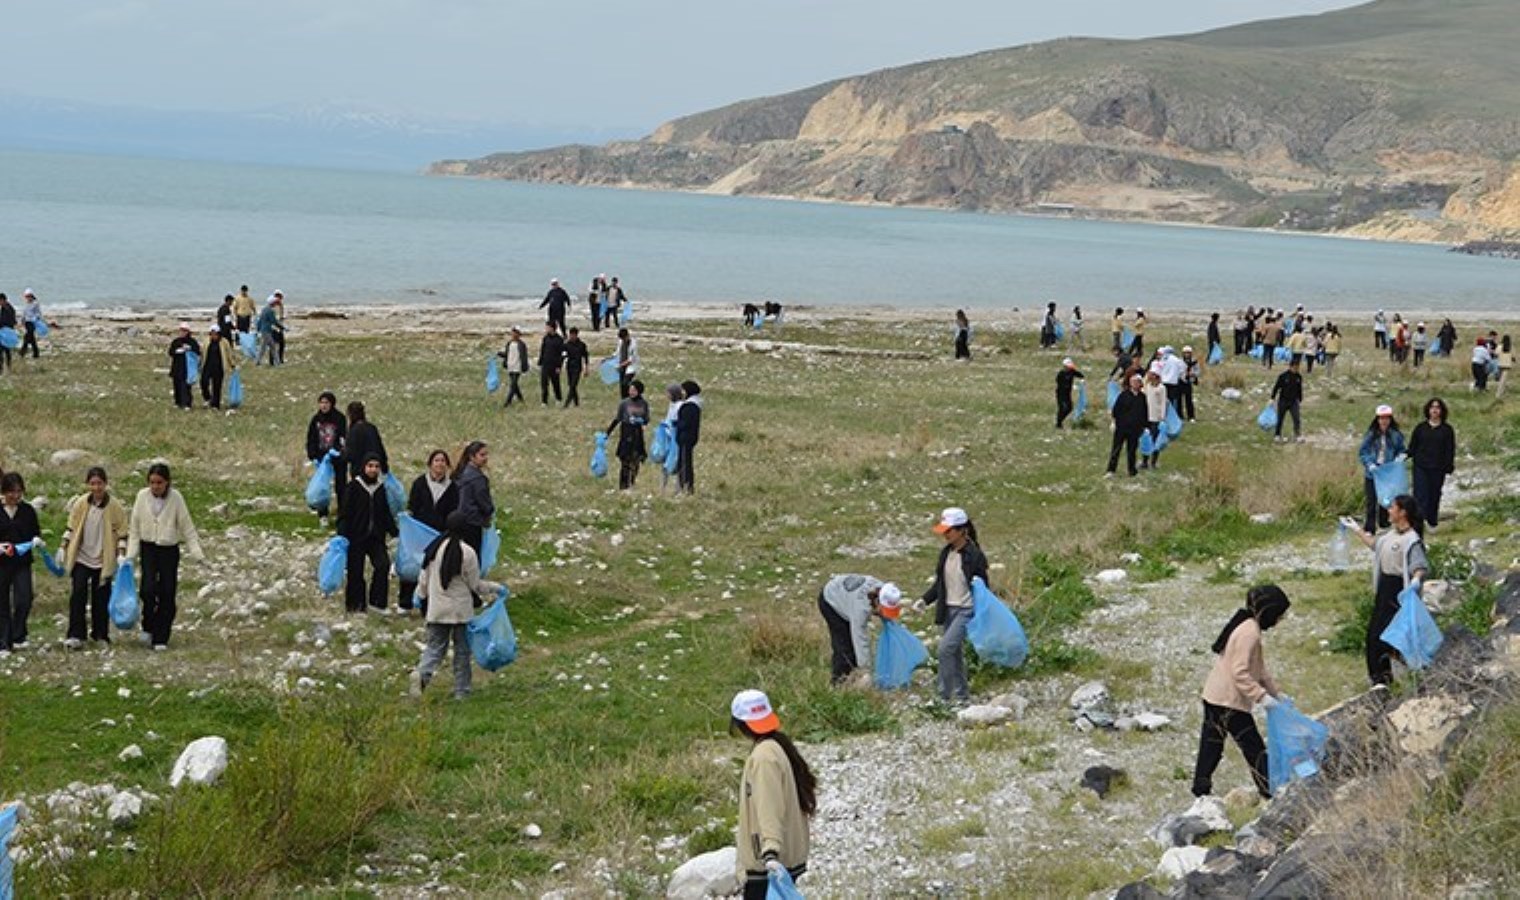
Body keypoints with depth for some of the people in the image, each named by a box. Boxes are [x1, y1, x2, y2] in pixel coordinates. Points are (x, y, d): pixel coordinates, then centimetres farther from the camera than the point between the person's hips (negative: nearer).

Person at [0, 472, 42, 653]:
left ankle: (18, 638, 7)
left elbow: (36, 531, 12)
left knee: (24, 600, -9)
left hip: (22, 563, 1)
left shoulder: (28, 510, 4)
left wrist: (36, 539, -11)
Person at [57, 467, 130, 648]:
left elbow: (122, 532, -2)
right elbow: (70, 527, 9)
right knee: (78, 595, -9)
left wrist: (121, 554, -10)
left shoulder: (115, 506, -7)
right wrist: (62, 548, 4)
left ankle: (100, 635, 18)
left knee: (101, 599, 6)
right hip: (81, 557, 1)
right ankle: (75, 636, -9)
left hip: (104, 560, -1)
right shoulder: (81, 503, -1)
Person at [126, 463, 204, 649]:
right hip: (148, 548, 1)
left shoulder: (175, 498, -8)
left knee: (167, 595, 0)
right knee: (148, 590, -14)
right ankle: (148, 628, 11)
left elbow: (187, 528, -4)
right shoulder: (142, 496, -4)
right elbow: (134, 528, 3)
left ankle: (161, 639, 10)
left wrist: (197, 554, -11)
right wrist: (131, 555, -1)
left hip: (169, 550, 0)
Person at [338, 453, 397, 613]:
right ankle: (355, 604, 15)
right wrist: (342, 534, -17)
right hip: (356, 537, -3)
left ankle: (377, 601, -8)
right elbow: (345, 512, -7)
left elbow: (386, 513, 18)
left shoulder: (380, 488, 10)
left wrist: (395, 532, 9)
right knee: (355, 571, 2)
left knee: (383, 564, -16)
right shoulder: (354, 486, -4)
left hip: (376, 537, 3)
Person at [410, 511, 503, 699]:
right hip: (461, 610, -3)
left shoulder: (434, 549, -1)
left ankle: (422, 673, -20)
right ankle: (461, 691, 13)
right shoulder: (467, 553, -14)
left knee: (435, 646, 8)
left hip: (436, 609, 3)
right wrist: (495, 587, 10)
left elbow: (424, 579, 8)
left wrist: (421, 594, 26)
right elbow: (475, 585, -6)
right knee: (462, 650, 9)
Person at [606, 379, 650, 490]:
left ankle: (632, 484, 13)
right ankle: (623, 486, 0)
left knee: (636, 461, 2)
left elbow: (647, 419, 9)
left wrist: (641, 421, -14)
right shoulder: (624, 403, -4)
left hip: (638, 435, 2)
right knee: (625, 461, -5)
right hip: (626, 435, -2)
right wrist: (608, 432, 0)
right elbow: (617, 419, 2)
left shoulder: (644, 404, 2)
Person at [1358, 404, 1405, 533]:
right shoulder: (1370, 435, -4)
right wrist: (1370, 465, -16)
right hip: (1373, 474, -2)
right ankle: (1369, 529, 1)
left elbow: (1401, 450, 11)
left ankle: (1384, 526, 26)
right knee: (1372, 502, -3)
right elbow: (1362, 453, -1)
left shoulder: (1396, 435, -1)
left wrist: (1400, 457, -10)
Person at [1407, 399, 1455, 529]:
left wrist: (1449, 467, -2)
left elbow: (1450, 450, 5)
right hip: (1421, 467, 0)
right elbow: (1412, 447, 10)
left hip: (1438, 469, 0)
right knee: (1421, 494, -10)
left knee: (1434, 496, 7)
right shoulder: (1420, 428, 7)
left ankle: (1432, 522, 17)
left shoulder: (1447, 429, 5)